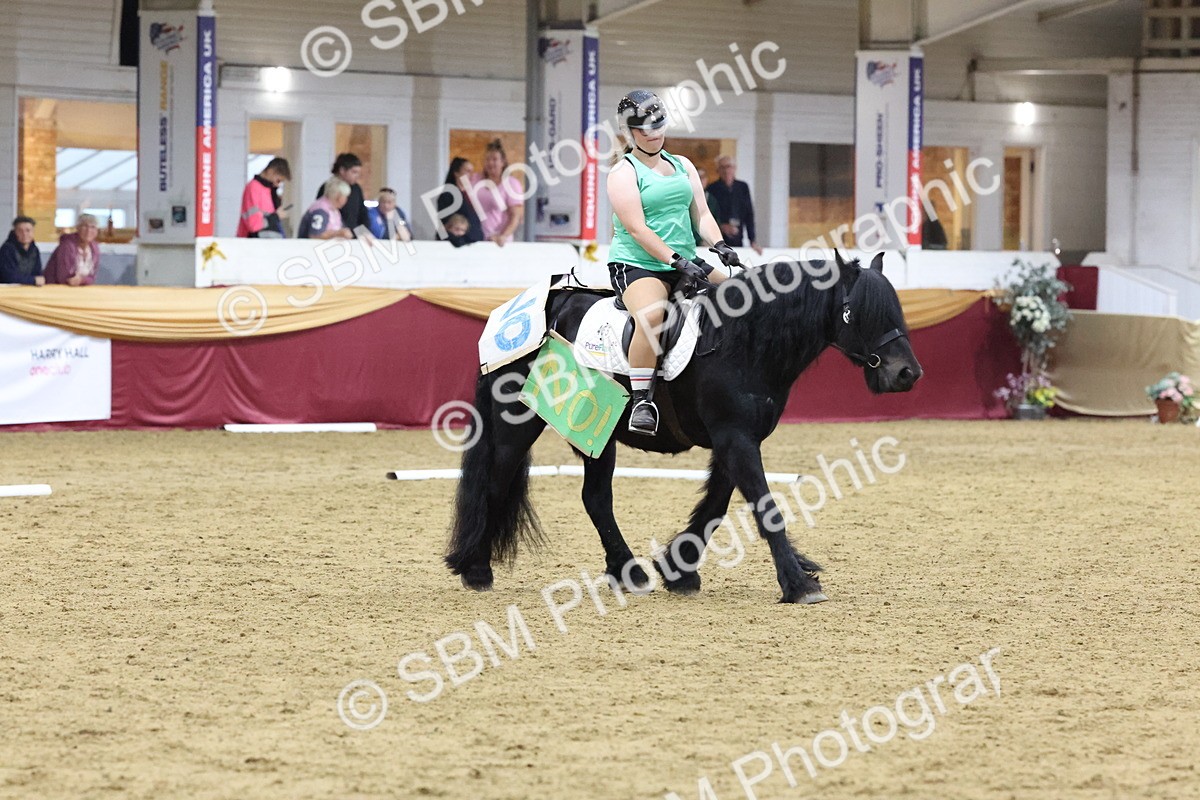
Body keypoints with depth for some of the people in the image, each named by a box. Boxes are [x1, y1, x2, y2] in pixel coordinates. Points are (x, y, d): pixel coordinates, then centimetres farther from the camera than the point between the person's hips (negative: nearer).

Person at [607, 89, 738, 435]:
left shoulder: (682, 166, 17)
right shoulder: (623, 173, -4)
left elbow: (701, 214, 14)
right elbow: (637, 229, -14)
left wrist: (720, 246, -7)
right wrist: (678, 262, -23)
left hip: (685, 264, 7)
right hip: (635, 266, -7)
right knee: (651, 314, -38)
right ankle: (641, 401, -30)